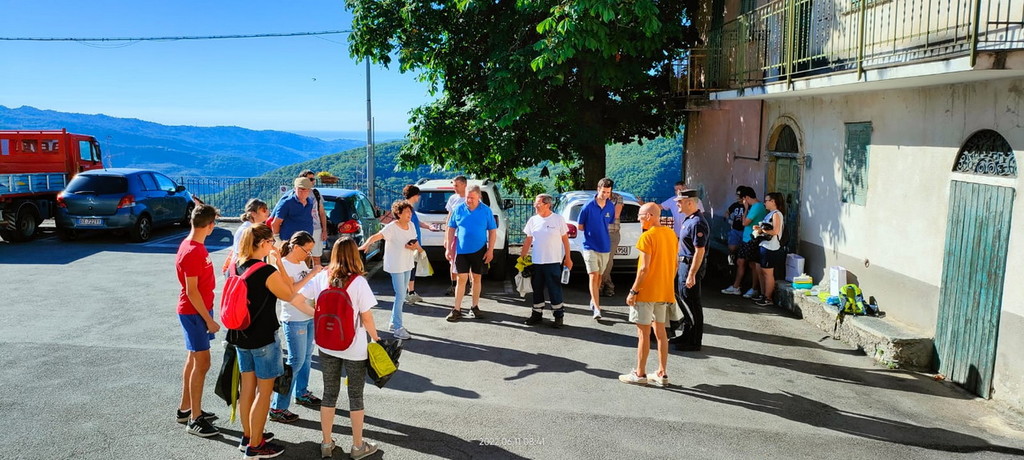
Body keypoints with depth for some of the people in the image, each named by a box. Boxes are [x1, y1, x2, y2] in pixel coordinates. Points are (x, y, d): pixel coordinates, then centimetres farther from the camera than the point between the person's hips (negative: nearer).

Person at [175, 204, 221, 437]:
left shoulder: (196, 246, 7)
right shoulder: (191, 253, -23)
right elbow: (191, 291, -22)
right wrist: (209, 320, -19)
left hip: (199, 310, 10)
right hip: (194, 312, -10)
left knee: (193, 360, 17)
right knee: (202, 363, -5)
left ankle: (185, 408, 29)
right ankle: (195, 419, 3)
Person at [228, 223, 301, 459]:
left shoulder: (238, 267, 1)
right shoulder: (267, 272, -23)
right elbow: (289, 295, -9)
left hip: (241, 335, 8)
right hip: (263, 338, -8)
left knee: (247, 387, 19)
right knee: (264, 391, 5)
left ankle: (248, 436, 33)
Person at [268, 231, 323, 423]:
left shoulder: (302, 263, 9)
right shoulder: (282, 265, -15)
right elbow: (290, 290, -28)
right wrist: (311, 274, -26)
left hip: (309, 316, 8)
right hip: (294, 320, -8)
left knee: (307, 357, 19)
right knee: (295, 362, -5)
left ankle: (301, 393, 38)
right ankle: (277, 408, 2)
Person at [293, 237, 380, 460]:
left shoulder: (321, 277, -6)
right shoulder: (359, 282, -18)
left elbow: (295, 299, -5)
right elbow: (366, 318, -13)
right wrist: (376, 338, 3)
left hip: (327, 348, 3)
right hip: (354, 350, -3)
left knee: (329, 394, 17)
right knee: (356, 396, 12)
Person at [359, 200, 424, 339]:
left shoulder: (411, 225, 4)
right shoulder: (392, 227, -17)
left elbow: (416, 243, 12)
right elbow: (376, 236, -29)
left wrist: (414, 246, -12)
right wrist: (366, 244, -49)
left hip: (407, 265, 7)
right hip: (396, 266, -7)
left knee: (401, 295, 16)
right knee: (400, 295, -8)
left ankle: (394, 323, 30)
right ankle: (398, 328, -2)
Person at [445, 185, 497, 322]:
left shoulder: (486, 210, -2)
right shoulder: (459, 209, 0)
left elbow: (492, 231, 1)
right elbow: (451, 229, 5)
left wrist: (490, 250, -5)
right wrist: (448, 248, 0)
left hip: (479, 250, 0)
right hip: (461, 250, 0)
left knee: (476, 278, 11)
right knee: (461, 278, -2)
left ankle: (475, 307, 24)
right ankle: (457, 310, 3)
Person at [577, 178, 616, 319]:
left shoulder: (611, 207, 1)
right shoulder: (588, 206, -12)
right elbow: (580, 226, -1)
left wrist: (600, 229, 7)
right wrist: (592, 230, 3)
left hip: (605, 247, 4)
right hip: (590, 247, -4)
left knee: (599, 276, 15)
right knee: (594, 276, -11)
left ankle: (593, 301, 33)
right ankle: (597, 309, -13)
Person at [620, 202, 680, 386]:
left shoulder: (647, 236, -16)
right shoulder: (671, 234, 7)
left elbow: (644, 268, -20)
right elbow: (675, 264, 12)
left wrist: (633, 291, -14)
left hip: (647, 293, -7)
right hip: (665, 292, 7)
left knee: (643, 332, 1)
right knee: (660, 331, 14)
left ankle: (640, 374, 9)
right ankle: (662, 373, 18)